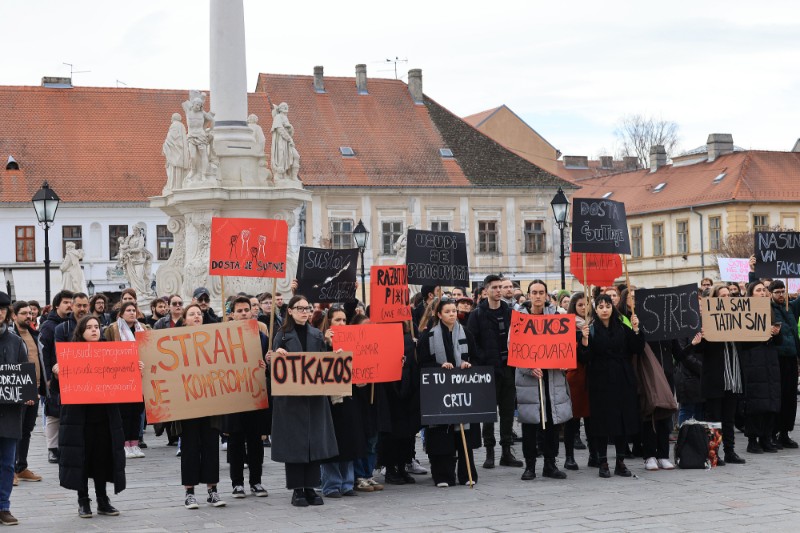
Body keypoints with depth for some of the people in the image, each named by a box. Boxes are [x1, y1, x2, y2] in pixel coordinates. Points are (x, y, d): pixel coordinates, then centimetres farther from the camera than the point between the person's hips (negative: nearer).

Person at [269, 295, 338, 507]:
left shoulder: (317, 335, 12)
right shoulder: (282, 335, 1)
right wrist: (274, 357, -23)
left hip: (314, 395, 4)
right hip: (290, 396, -4)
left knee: (315, 439, 3)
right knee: (294, 440, -3)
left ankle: (310, 487, 11)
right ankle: (297, 490, 4)